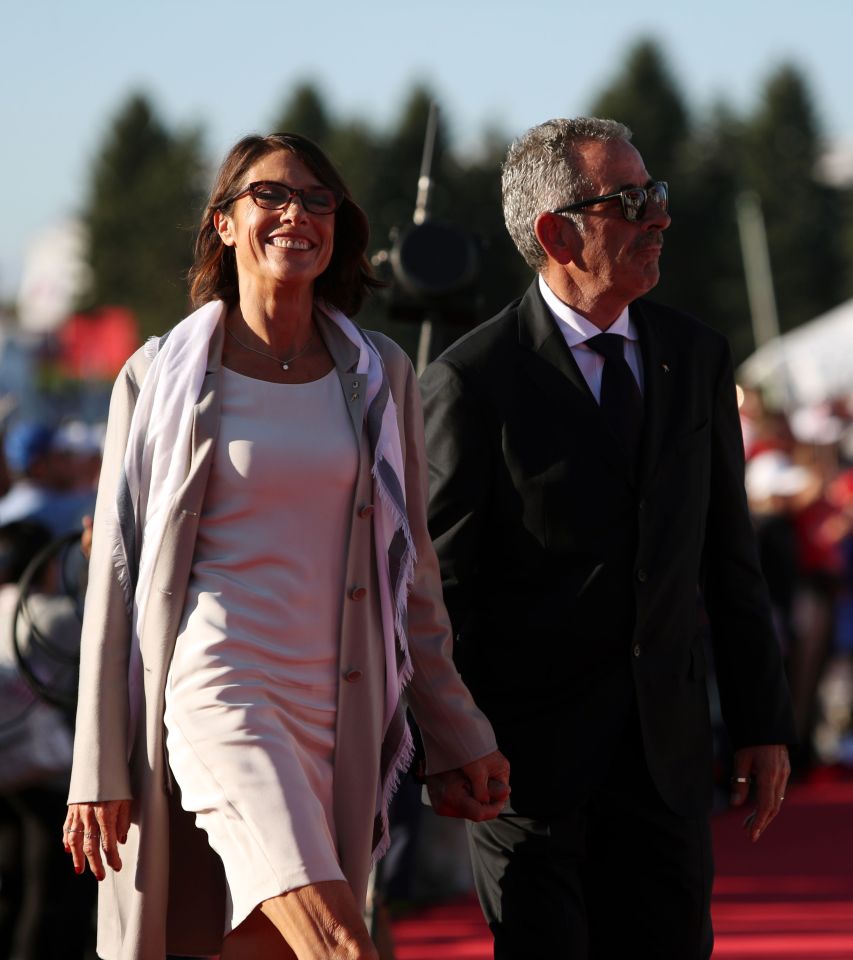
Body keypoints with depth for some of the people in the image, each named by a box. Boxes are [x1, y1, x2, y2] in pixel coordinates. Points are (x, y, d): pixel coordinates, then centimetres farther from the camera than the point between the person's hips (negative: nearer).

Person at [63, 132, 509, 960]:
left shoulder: (378, 377, 11)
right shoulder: (161, 379, 3)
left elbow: (411, 573, 16)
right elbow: (116, 577, 3)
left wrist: (455, 736, 12)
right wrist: (98, 769, -1)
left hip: (337, 713, 4)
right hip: (215, 691, -4)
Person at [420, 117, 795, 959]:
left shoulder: (697, 358, 8)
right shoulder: (471, 382, -8)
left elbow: (728, 560, 12)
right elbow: (440, 587, -6)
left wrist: (762, 723, 9)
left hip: (665, 754, 5)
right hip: (530, 754, -4)